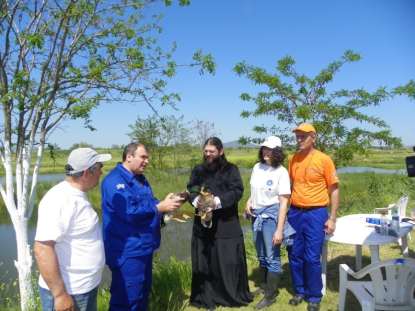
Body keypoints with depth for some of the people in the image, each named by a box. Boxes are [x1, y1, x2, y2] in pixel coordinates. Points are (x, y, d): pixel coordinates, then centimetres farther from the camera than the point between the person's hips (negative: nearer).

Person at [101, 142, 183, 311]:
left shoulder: (140, 179, 13)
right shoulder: (115, 180, -18)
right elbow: (129, 211, -27)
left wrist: (166, 203, -2)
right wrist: (160, 207, -22)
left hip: (144, 247, 10)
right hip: (127, 251, -10)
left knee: (143, 293, 21)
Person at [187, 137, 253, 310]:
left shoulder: (231, 169, 0)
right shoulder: (198, 170, 10)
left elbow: (237, 191, -10)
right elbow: (190, 190, 4)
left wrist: (218, 200, -25)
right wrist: (196, 199, -19)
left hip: (226, 224, -3)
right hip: (203, 224, 3)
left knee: (229, 261, 3)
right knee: (204, 262, 8)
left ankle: (234, 296, 23)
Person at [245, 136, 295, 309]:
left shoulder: (281, 172, -12)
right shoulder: (257, 167, 4)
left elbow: (283, 203, -14)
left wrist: (279, 230, -18)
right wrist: (248, 202, -3)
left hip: (271, 216, -6)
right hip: (256, 215, 6)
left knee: (272, 257, 3)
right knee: (261, 256, 19)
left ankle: (270, 296, 19)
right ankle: (263, 287, 37)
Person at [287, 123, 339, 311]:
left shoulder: (324, 159, -8)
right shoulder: (293, 159, 5)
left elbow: (334, 190, -4)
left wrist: (332, 218, -7)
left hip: (316, 213, -4)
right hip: (295, 213, 4)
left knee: (312, 258, 1)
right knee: (295, 255, 10)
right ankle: (299, 291, 29)